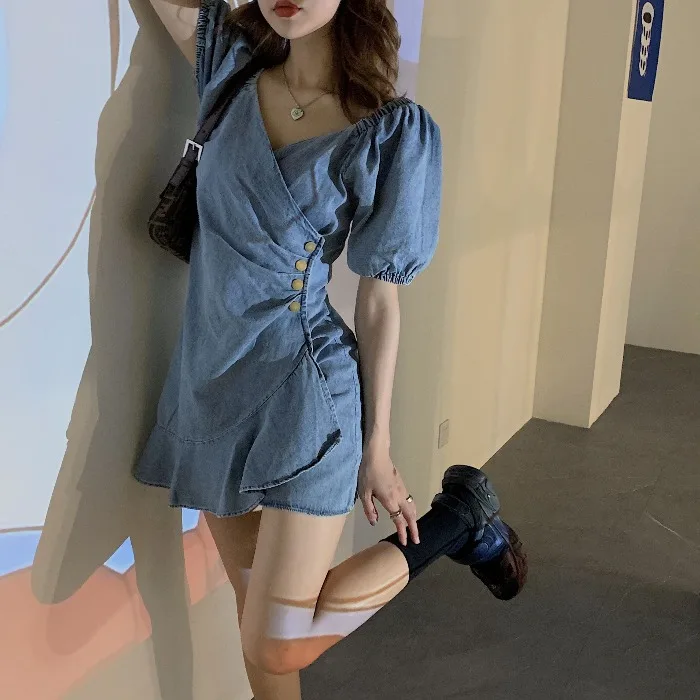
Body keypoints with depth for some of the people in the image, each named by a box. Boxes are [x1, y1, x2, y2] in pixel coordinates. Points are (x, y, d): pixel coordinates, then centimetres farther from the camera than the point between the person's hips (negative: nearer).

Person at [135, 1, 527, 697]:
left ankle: (457, 517, 10)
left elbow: (380, 302, -7)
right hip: (210, 380, 6)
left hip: (304, 387, -5)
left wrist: (378, 446, -4)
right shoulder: (233, 63, 2)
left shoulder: (392, 131, -9)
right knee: (254, 613, 16)